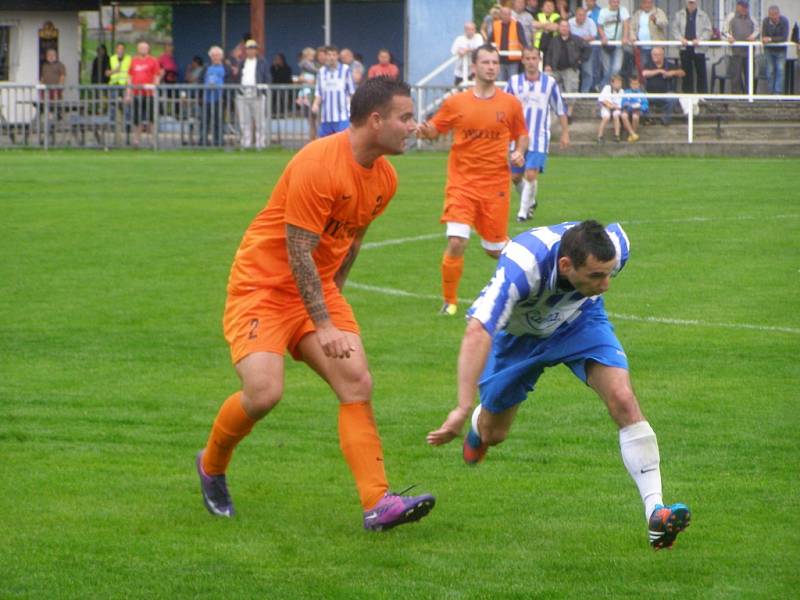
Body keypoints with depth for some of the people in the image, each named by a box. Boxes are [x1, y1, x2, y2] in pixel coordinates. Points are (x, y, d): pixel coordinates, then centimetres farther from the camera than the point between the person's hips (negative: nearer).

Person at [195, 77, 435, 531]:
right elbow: (298, 254, -23)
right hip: (264, 284, -7)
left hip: (318, 288, 7)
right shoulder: (318, 165, -24)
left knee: (358, 385, -10)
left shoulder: (385, 179, 2)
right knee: (264, 393, -20)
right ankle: (211, 467, 9)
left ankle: (378, 503, -14)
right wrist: (324, 327, -24)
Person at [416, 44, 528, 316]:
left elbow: (521, 134, 16)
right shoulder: (455, 103, 0)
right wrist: (426, 131, -14)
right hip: (462, 184, -1)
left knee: (495, 249, 7)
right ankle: (450, 301, 2)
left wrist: (519, 152, -5)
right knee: (456, 242, -16)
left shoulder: (511, 104, 2)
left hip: (495, 186, 1)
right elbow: (435, 129, 9)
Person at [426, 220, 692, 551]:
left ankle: (655, 511, -23)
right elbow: (477, 333, -56)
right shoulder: (522, 267, -47)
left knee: (623, 400, -23)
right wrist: (463, 409, -63)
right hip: (518, 331, -1)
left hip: (580, 321, 1)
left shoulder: (616, 247, -34)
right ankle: (478, 424, 56)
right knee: (493, 434, 15)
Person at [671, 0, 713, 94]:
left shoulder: (703, 15, 5)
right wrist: (681, 38, -13)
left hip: (698, 48, -1)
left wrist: (699, 39, -15)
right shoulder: (679, 15, 10)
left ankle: (702, 95, 4)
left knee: (701, 74, -1)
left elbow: (708, 31, 1)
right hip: (685, 48, 1)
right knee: (686, 73, 4)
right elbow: (675, 29, 6)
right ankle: (687, 95, 9)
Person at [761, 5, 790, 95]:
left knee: (780, 70, -8)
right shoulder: (766, 21, -14)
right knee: (770, 71, 5)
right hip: (769, 50, 1)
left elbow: (784, 38, -25)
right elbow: (763, 37, -14)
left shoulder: (784, 21, -20)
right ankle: (770, 92, 14)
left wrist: (771, 39, -32)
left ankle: (778, 91, -6)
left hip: (781, 50, -1)